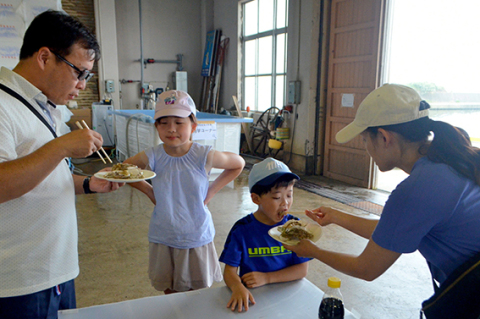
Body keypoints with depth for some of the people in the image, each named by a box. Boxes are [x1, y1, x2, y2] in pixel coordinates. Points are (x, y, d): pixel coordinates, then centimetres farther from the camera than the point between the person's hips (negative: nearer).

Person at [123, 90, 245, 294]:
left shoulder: (204, 156, -17)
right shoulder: (152, 157, -12)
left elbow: (238, 164, -1)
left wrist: (211, 191, -6)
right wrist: (149, 191, -4)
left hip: (196, 237, -1)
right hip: (163, 239, 1)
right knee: (169, 293, 18)